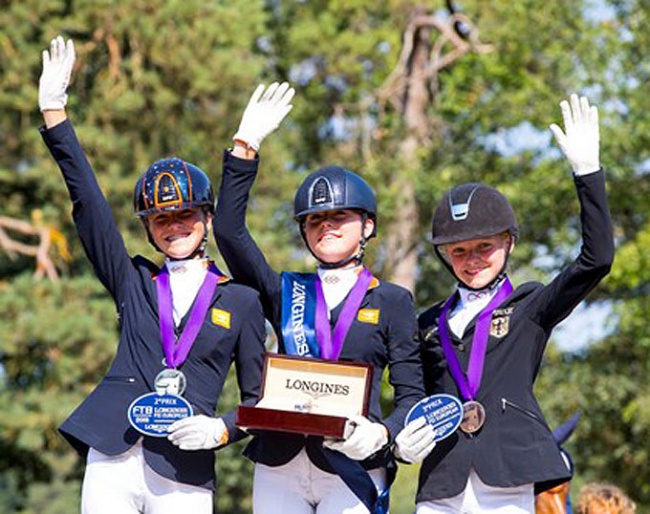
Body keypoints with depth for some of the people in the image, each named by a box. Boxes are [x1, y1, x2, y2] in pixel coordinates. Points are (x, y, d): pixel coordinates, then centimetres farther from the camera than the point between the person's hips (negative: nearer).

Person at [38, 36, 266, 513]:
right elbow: (87, 200, 9)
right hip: (112, 460, 1)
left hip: (184, 475, -1)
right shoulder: (134, 282, 15)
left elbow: (258, 398, 12)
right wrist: (54, 108, 3)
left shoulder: (241, 301, 11)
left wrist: (222, 429, -9)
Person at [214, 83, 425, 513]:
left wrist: (382, 434, -16)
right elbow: (230, 231, 3)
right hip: (280, 466, 3)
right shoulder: (286, 292, 14)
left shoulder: (392, 301, 8)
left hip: (352, 468, -3)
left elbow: (412, 393, 5)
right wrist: (247, 145, 1)